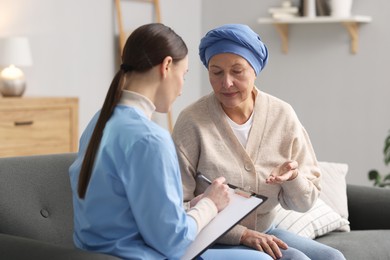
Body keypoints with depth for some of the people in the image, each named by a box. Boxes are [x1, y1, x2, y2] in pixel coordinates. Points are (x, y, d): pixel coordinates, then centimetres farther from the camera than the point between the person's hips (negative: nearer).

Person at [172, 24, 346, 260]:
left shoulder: (282, 115, -4)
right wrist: (242, 234, -20)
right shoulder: (192, 122, -14)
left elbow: (304, 203, 0)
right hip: (212, 241, -5)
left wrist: (293, 177, -22)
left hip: (265, 233, 5)